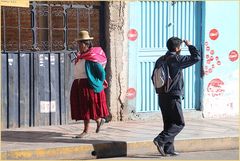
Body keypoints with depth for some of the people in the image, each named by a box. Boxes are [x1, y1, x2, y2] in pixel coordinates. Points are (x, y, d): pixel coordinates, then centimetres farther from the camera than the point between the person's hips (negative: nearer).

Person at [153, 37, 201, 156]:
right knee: (179, 123, -1)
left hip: (162, 96, 8)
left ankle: (168, 149, 13)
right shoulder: (176, 59, -14)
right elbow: (196, 58, -14)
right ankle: (160, 140, -14)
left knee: (169, 123, 13)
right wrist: (190, 46, 1)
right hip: (173, 97, -8)